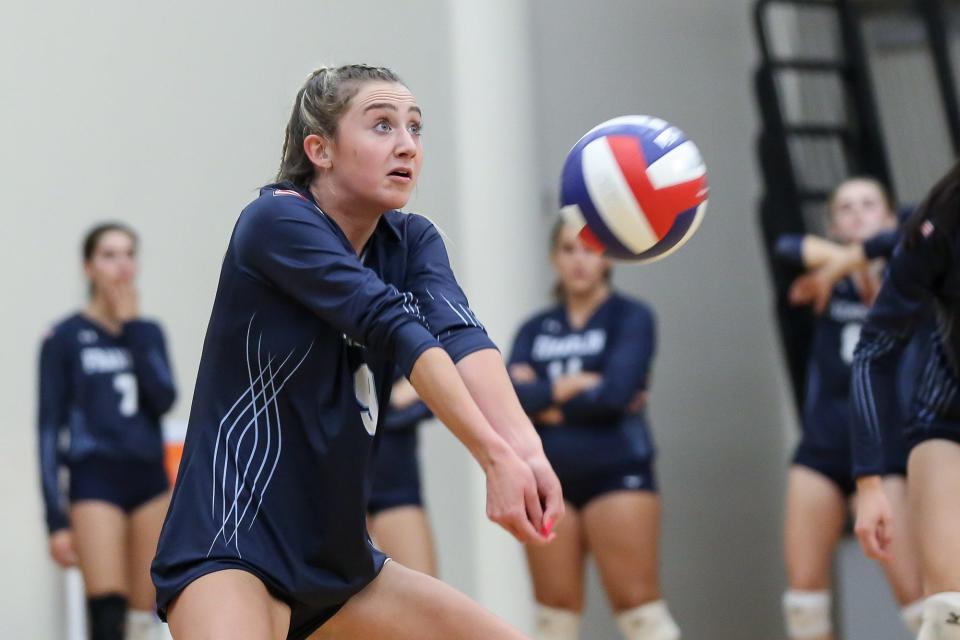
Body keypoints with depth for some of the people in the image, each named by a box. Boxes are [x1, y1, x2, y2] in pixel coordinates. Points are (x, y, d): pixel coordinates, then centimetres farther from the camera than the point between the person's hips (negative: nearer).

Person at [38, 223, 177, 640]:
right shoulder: (64, 338, 0)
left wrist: (132, 327, -5)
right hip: (95, 481, -5)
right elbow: (50, 429, -2)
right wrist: (56, 518, -9)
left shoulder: (148, 332, 13)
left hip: (150, 480, 5)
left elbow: (164, 399, -4)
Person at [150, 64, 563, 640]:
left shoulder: (412, 241, 8)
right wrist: (495, 455, -35)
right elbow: (396, 329, -25)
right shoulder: (276, 222, -11)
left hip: (338, 561, 8)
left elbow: (458, 333, -13)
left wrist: (524, 446, -32)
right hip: (229, 549, -8)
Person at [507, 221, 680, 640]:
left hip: (617, 475, -4)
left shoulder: (630, 317, 1)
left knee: (639, 606, -10)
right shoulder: (534, 330, 12)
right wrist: (577, 385, -12)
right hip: (548, 479, 4)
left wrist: (544, 400, -5)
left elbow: (616, 392, -14)